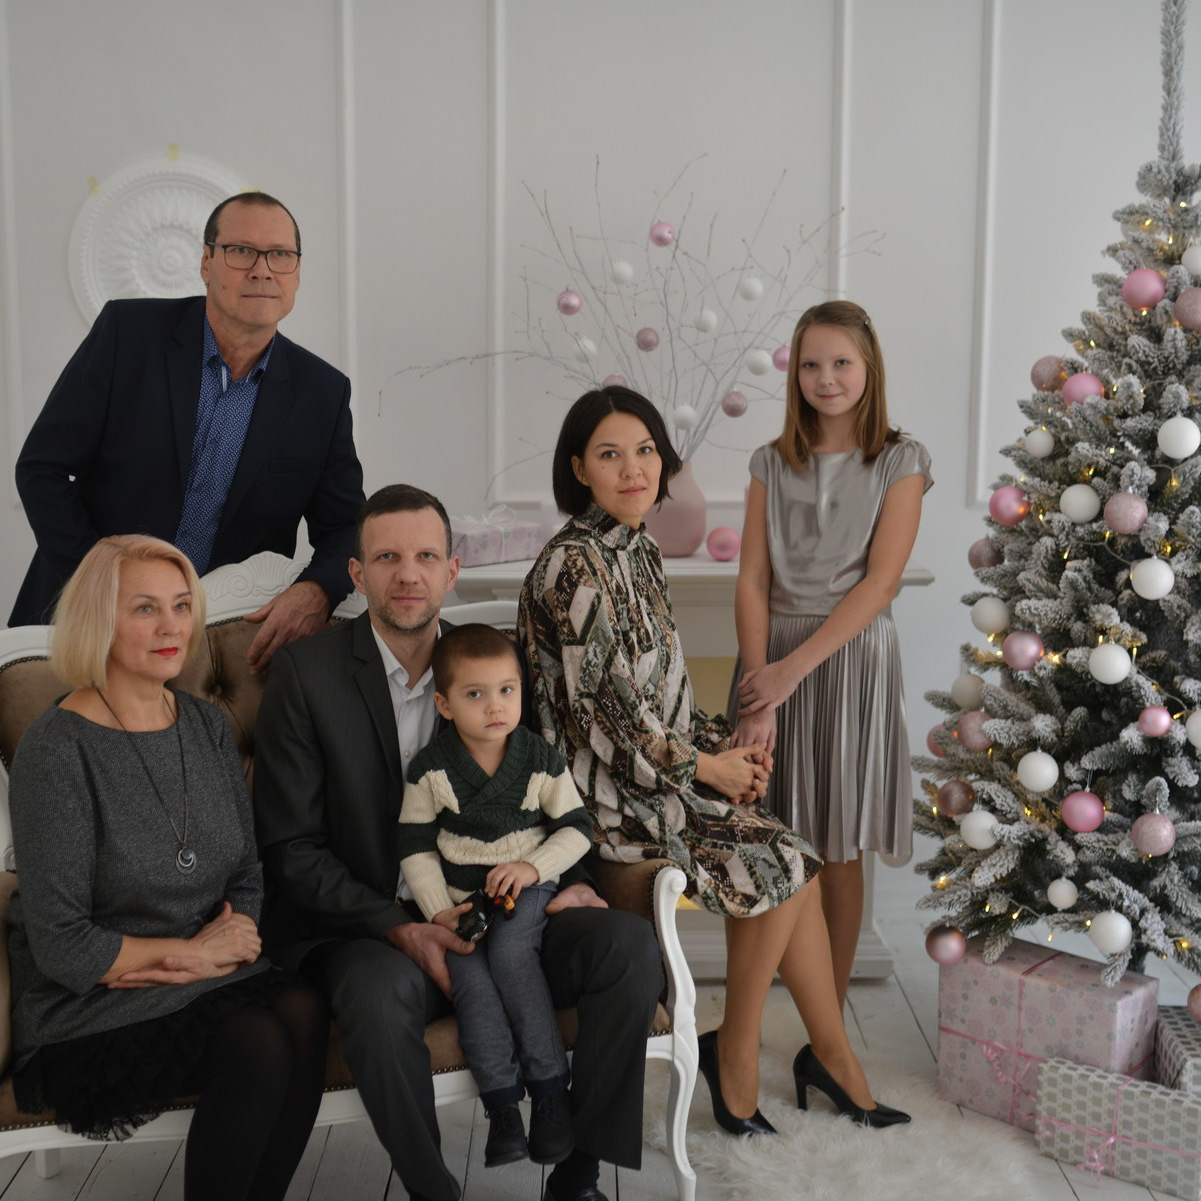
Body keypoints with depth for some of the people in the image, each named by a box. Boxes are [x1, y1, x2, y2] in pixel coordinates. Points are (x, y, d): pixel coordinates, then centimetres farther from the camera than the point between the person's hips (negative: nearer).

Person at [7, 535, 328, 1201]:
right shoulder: (57, 748, -10)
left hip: (214, 975, 6)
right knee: (259, 1046, -29)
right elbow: (61, 947, -11)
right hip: (89, 1009, -5)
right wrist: (189, 952, -6)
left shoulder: (208, 726, 10)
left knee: (303, 1012, -25)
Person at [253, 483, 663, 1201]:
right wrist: (400, 928, -18)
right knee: (382, 992, -37)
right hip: (366, 933, -3)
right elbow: (291, 848, -6)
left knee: (629, 943, -19)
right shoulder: (307, 673, -4)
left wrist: (570, 880, -4)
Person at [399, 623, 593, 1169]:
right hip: (459, 899, 1)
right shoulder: (431, 769, -4)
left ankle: (550, 1085, -22)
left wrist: (533, 866, -15)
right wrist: (439, 911, -11)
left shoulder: (541, 760, -3)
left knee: (509, 950, -30)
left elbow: (577, 827, 2)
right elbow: (416, 848, -1)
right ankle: (503, 1101, -21)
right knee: (468, 972, -26)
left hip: (528, 888, -1)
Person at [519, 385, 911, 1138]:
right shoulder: (576, 567, -18)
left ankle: (830, 1052, 10)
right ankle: (736, 1052, 6)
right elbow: (608, 711, -19)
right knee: (776, 864, -13)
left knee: (793, 864, -4)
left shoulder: (640, 549, 10)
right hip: (612, 791, -8)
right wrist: (705, 767, -10)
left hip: (664, 766, 8)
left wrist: (725, 744, 2)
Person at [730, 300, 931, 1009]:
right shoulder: (773, 463, 8)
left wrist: (792, 669, -16)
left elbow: (880, 583, -9)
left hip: (849, 657, -2)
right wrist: (757, 695, -11)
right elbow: (753, 579, 0)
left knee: (839, 850, 5)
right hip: (771, 658, 3)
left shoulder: (900, 463, 0)